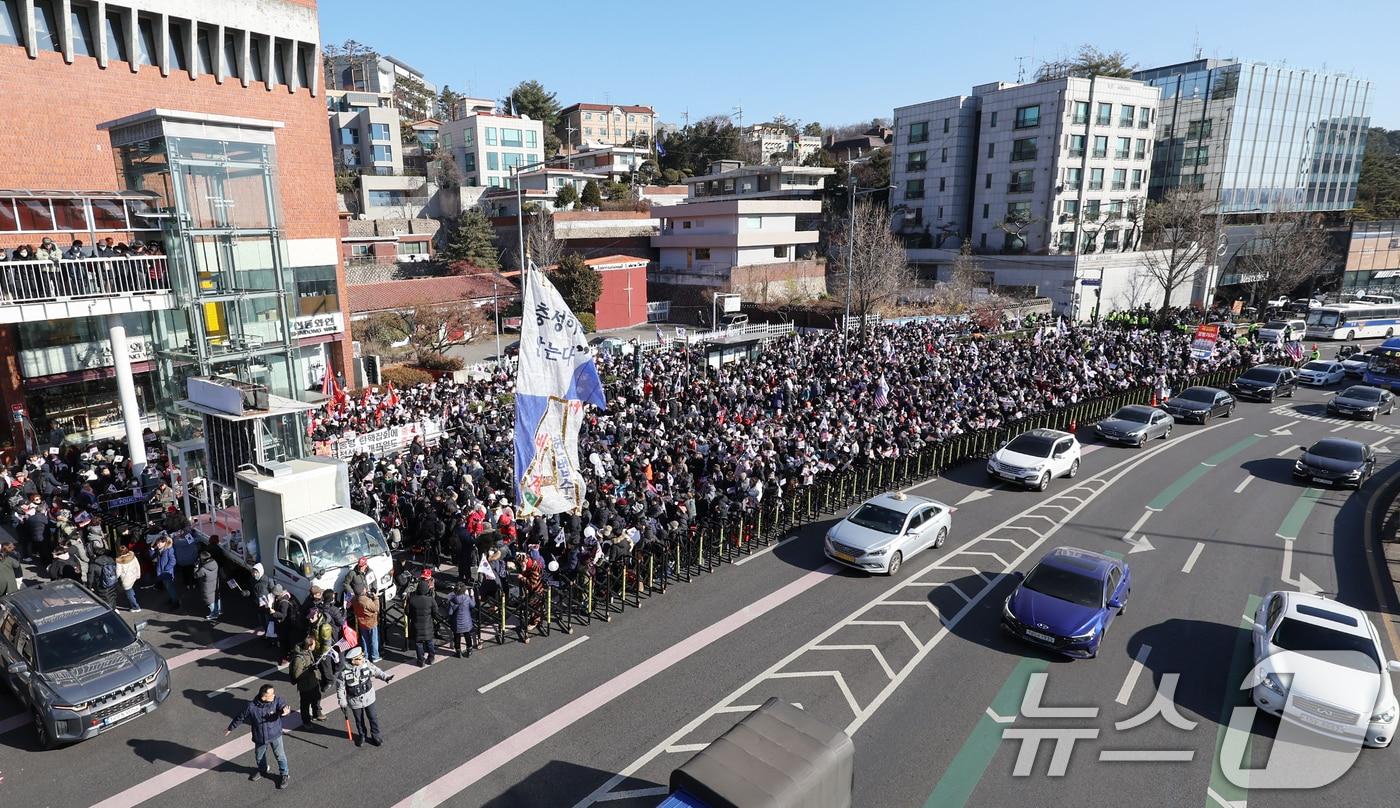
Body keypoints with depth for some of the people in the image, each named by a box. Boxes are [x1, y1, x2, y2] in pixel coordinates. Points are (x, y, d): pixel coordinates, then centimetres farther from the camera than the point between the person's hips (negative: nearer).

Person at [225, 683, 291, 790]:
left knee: (280, 755, 10)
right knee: (259, 757, 25)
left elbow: (283, 706, -39)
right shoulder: (252, 707, -23)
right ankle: (263, 771, 56)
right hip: (260, 738, 1)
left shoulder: (277, 700, -23)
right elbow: (240, 718, -6)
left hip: (275, 735, -1)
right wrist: (230, 728, 9)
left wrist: (285, 711, -63)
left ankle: (284, 775, 35)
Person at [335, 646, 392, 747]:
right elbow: (340, 689, -13)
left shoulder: (366, 664, -20)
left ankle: (375, 735, 36)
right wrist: (342, 703, -7)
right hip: (355, 701, -2)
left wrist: (385, 677, -9)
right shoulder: (343, 673, -27)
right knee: (359, 720, 21)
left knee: (373, 717, 14)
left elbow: (375, 671, 0)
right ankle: (362, 735, 47)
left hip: (368, 698, 2)